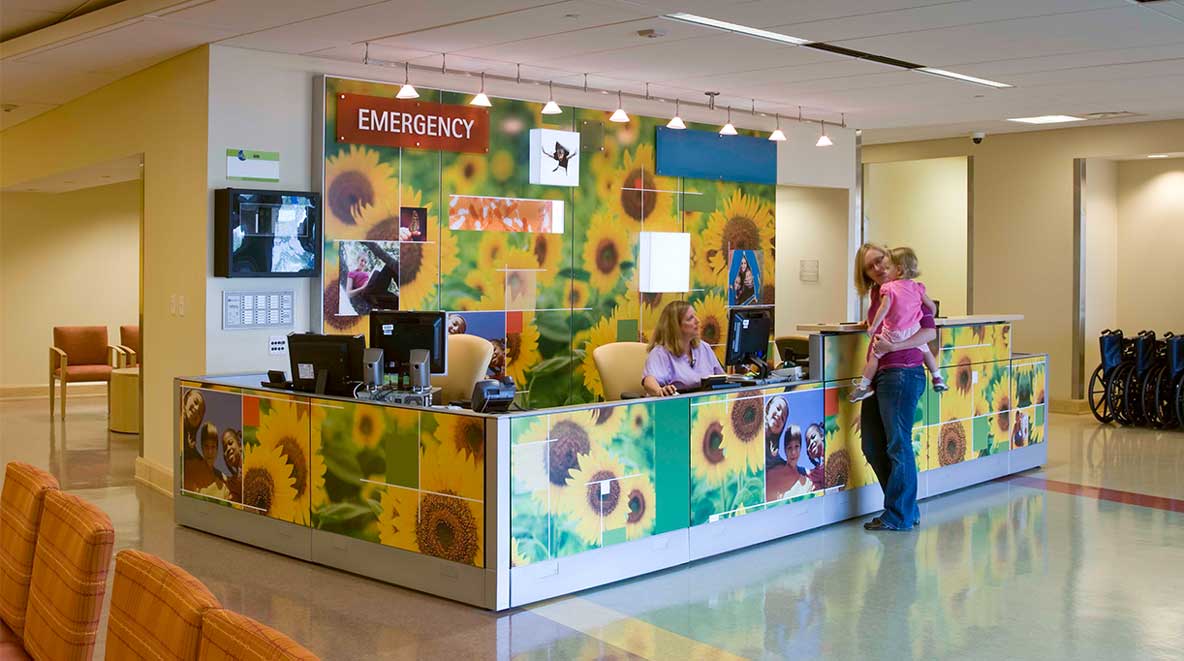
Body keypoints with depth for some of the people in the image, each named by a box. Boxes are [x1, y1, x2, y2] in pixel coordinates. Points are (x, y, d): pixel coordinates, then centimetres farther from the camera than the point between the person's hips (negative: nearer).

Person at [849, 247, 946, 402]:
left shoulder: (888, 287, -10)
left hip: (893, 333, -4)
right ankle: (938, 379, 33)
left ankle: (864, 386, 3)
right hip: (913, 330, 4)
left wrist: (873, 326, -21)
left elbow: (884, 308, -22)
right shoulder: (917, 287, 3)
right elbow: (932, 306, 9)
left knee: (874, 355, 5)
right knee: (926, 351, 27)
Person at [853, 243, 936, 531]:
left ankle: (899, 516, 11)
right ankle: (907, 509, 24)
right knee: (872, 447, 11)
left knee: (898, 445, -1)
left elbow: (930, 330, -15)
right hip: (878, 374, 8)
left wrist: (893, 346, -23)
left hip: (902, 372, -8)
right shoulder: (877, 292, 13)